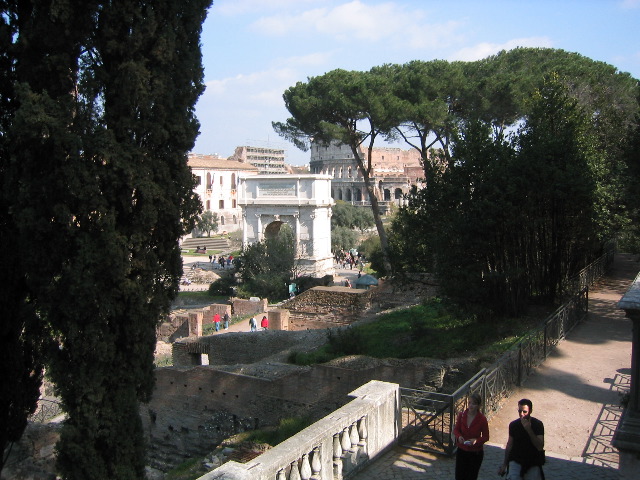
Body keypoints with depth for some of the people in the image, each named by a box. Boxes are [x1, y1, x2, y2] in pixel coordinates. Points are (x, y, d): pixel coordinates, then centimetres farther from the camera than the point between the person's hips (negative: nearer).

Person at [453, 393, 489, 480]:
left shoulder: (482, 419, -16)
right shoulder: (461, 415, -9)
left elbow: (486, 437, -8)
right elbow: (456, 429, 1)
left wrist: (476, 441, -26)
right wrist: (459, 436, -21)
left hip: (476, 453, -2)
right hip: (462, 450, 2)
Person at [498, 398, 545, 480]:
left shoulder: (538, 424, -7)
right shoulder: (513, 425, -2)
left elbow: (540, 447, -16)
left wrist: (529, 429, -25)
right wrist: (504, 464, 11)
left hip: (533, 462, 0)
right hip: (516, 460, 0)